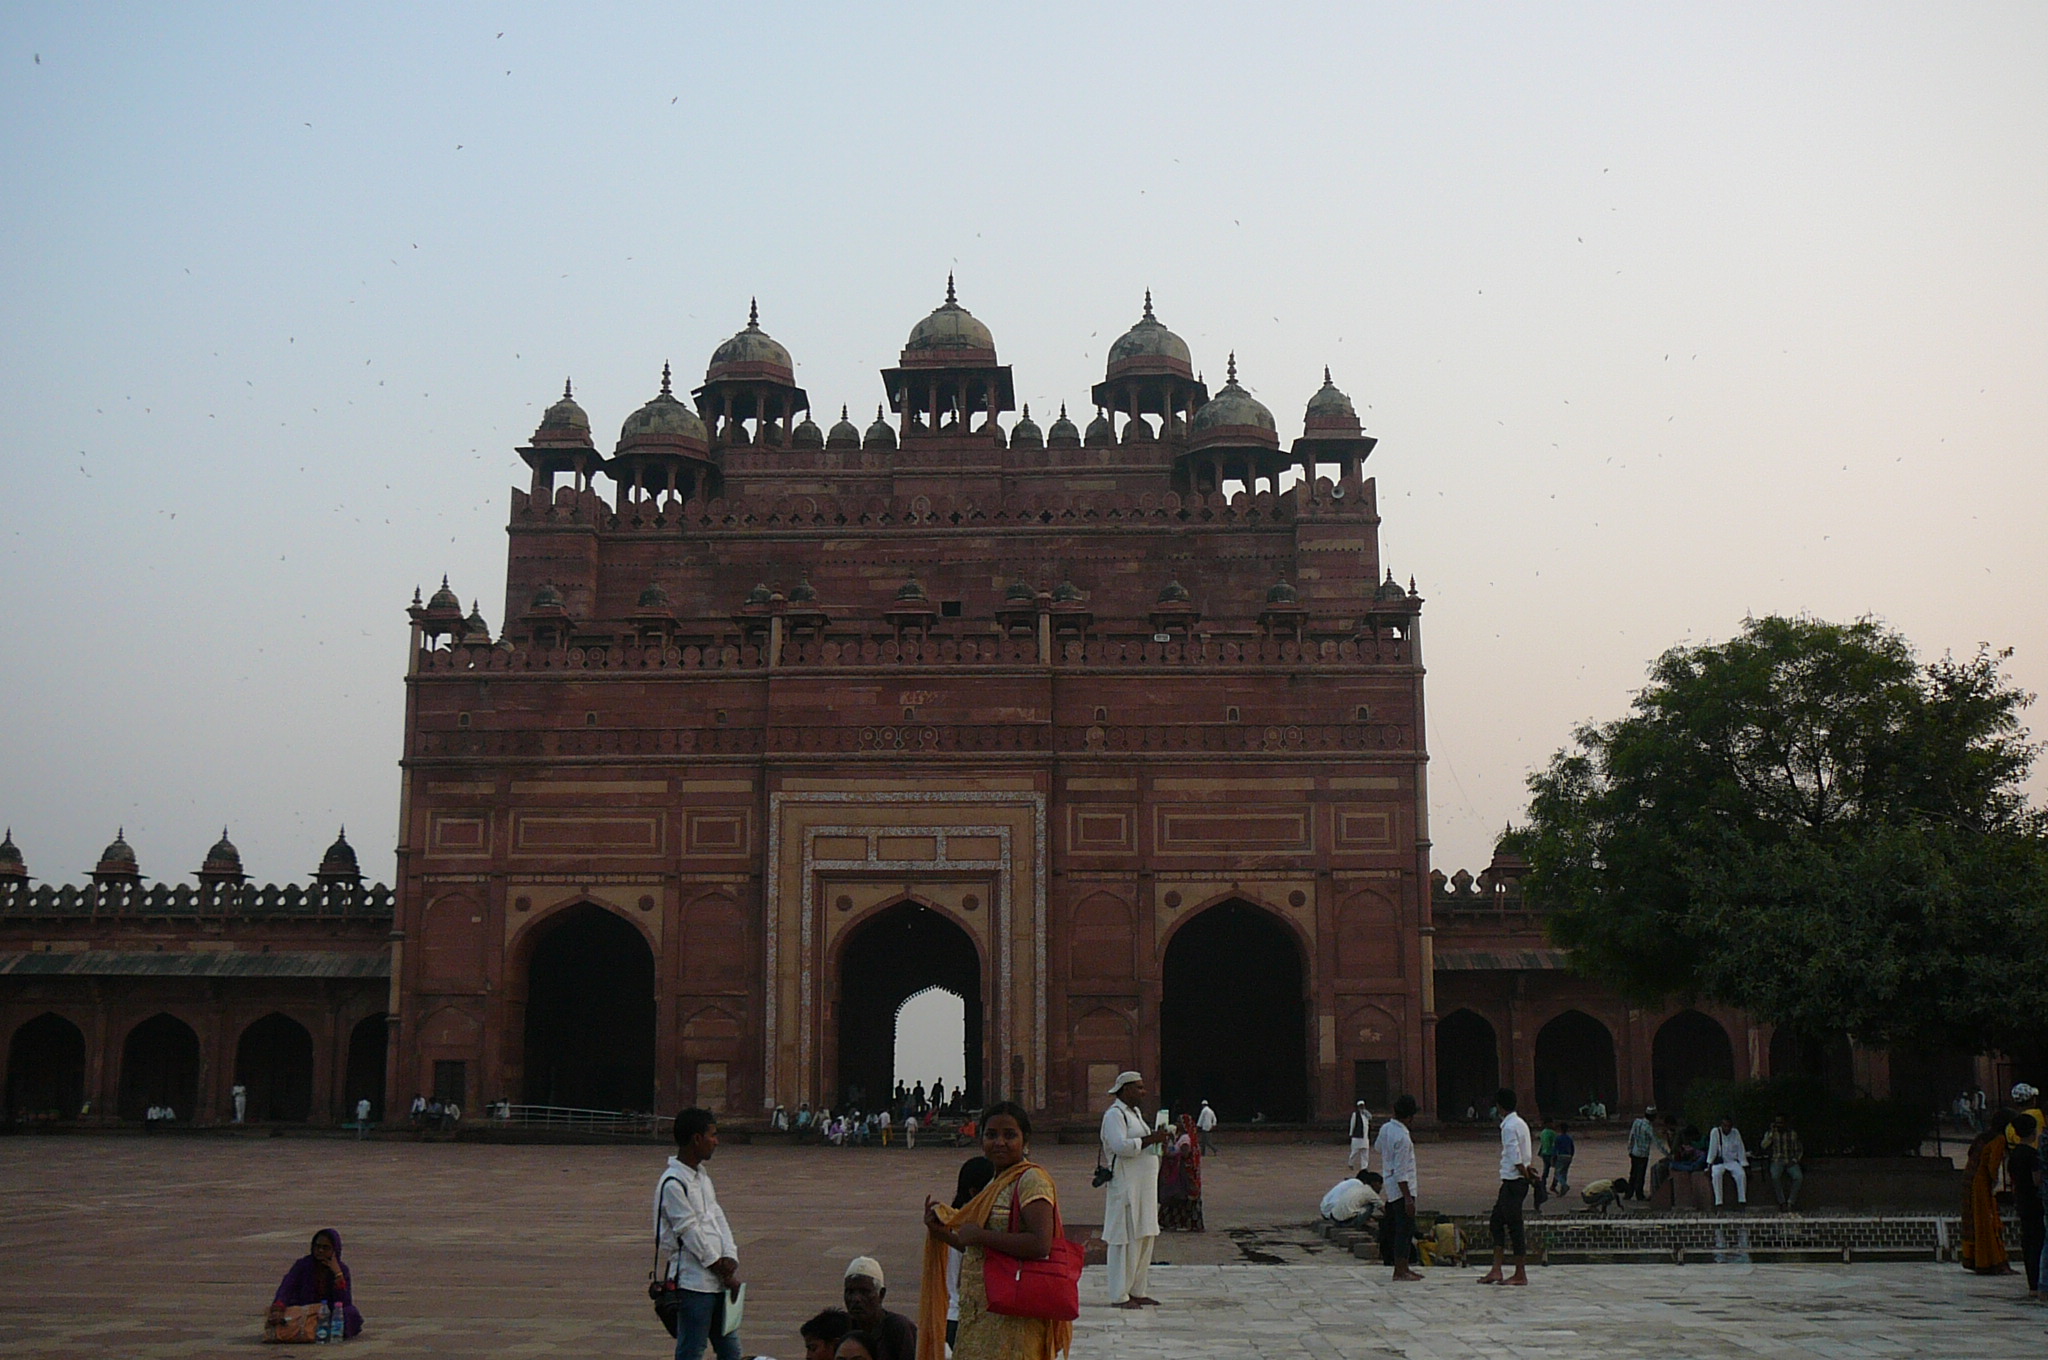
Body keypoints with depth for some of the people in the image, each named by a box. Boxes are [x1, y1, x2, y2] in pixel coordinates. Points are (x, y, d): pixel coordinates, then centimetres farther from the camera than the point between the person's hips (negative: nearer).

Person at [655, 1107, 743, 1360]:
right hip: (693, 1282, -9)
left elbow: (717, 1216, 11)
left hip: (717, 1281, 9)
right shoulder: (673, 1183, -17)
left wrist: (729, 1256, -6)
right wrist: (722, 1271, -9)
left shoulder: (701, 1174, 13)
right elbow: (691, 1233, -16)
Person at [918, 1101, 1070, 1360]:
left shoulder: (1031, 1180, -11)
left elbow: (1041, 1244, -24)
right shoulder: (996, 1185, 17)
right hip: (982, 1314, 9)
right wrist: (940, 1232, 10)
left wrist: (980, 1235, -18)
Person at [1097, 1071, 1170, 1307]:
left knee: (1145, 1239, 11)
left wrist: (1158, 1138, 8)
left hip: (1144, 1187, 10)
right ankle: (1119, 1296, -3)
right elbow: (1120, 1146, -23)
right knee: (1126, 1240, -8)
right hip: (1126, 1187, -10)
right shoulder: (1114, 1114, -11)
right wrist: (1150, 1139, -21)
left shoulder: (1135, 1113, 20)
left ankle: (1136, 1292, 19)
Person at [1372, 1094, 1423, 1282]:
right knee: (1405, 1228, -5)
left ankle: (1402, 1268, 22)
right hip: (1401, 1188, -9)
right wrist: (1408, 1198, -21)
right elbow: (1401, 1172, -23)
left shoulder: (1385, 1128, 3)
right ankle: (1400, 1271, -2)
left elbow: (1377, 1147, 26)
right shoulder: (1402, 1137, -22)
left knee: (1402, 1228, 16)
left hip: (1391, 1187, 9)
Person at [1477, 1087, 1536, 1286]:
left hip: (1513, 1181, -10)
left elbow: (1515, 1156, -19)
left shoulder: (1509, 1127, -16)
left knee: (1514, 1226, -3)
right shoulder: (1520, 1123, 14)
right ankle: (1496, 1271, 12)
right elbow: (1531, 1146, 16)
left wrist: (1526, 1174, -7)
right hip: (1512, 1181, 10)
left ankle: (1520, 1274, 4)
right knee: (1496, 1222, 12)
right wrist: (1530, 1166, 4)